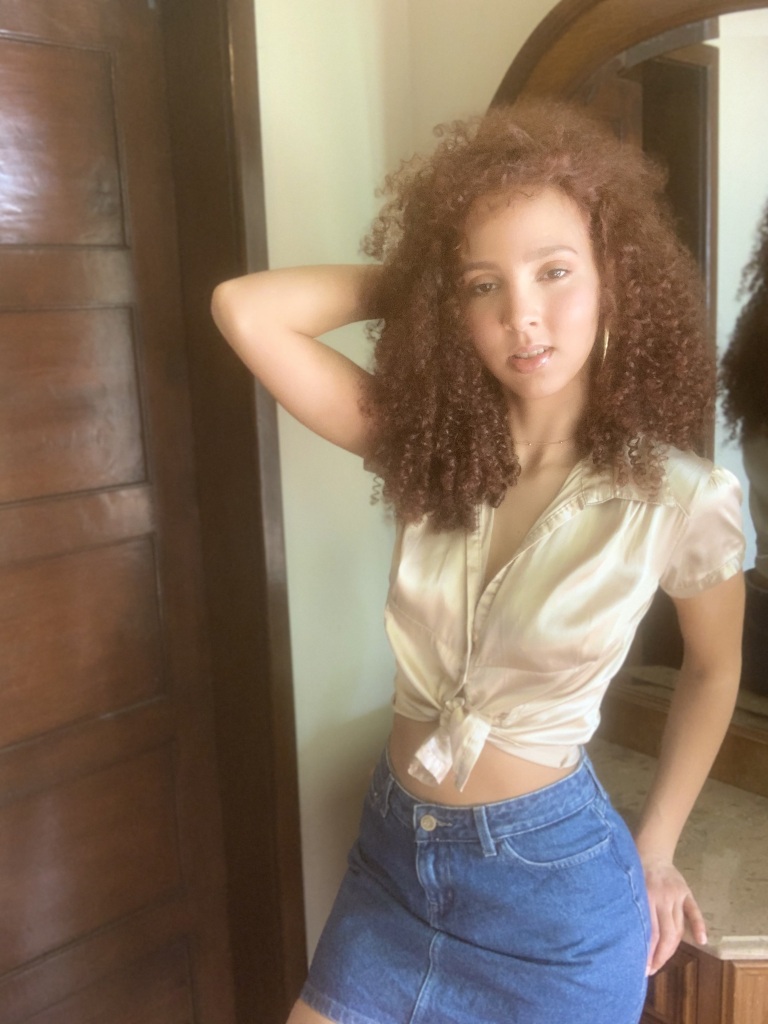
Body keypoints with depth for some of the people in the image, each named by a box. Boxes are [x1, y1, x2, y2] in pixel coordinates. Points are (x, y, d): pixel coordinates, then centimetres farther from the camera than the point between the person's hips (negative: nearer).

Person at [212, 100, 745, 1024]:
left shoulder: (678, 499, -17)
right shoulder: (427, 445, -9)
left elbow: (713, 671, 1)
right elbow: (244, 311, -16)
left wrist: (655, 852, 5)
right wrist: (404, 280, -11)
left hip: (553, 879, -3)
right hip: (394, 853, 3)